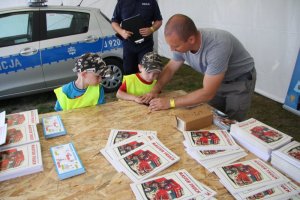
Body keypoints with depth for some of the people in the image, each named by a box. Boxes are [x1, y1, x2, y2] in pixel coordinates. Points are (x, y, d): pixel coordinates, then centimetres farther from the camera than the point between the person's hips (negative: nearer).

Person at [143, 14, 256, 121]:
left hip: (240, 81, -5)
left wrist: (170, 103, -32)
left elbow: (207, 93, -35)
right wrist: (155, 90, -16)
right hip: (217, 80, 5)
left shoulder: (217, 46, -39)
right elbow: (170, 68, -1)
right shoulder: (182, 43, -20)